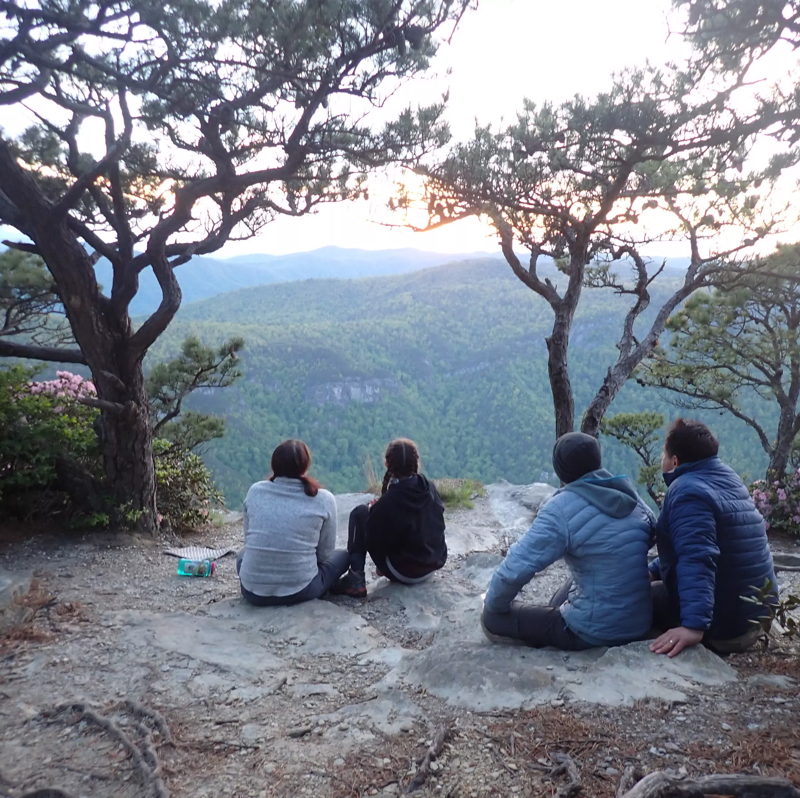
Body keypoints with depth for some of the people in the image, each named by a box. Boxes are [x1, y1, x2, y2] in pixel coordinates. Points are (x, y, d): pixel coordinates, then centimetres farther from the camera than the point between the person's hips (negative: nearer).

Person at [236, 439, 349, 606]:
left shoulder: (255, 491, 0)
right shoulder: (324, 499, -7)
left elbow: (249, 539, 11)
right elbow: (325, 553, 2)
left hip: (253, 591, 2)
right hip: (299, 591, -2)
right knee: (343, 555, 25)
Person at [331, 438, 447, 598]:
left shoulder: (389, 502, -24)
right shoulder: (431, 489, -7)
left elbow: (373, 543, -15)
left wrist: (372, 510, 2)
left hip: (405, 573, -6)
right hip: (435, 563, 6)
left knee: (360, 513, 1)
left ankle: (355, 580, 0)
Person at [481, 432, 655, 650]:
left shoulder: (562, 508, -19)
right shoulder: (629, 495, 0)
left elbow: (517, 566, -23)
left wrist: (492, 605, -5)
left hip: (596, 631, -7)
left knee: (493, 618, 1)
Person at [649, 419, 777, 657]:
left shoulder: (688, 491, -22)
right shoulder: (726, 478, 9)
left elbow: (697, 559, -36)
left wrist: (694, 625, -43)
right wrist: (653, 571, 15)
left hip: (725, 623, -9)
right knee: (654, 585, 22)